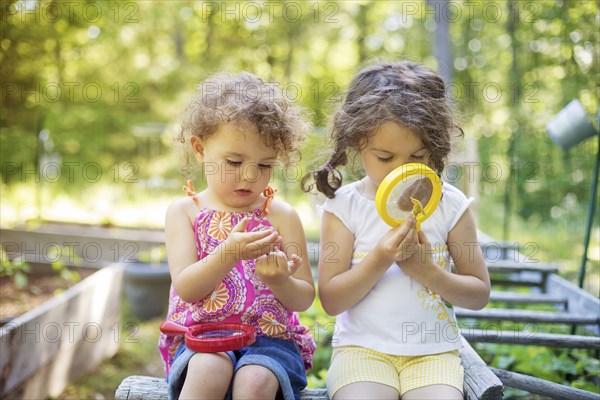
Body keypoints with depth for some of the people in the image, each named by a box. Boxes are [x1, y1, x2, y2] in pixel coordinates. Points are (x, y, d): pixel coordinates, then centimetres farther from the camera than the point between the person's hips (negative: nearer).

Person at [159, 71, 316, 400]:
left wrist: (280, 280, -19)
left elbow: (304, 299, 5)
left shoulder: (281, 215, 6)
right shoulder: (184, 211, 6)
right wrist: (228, 254, -23)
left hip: (269, 336, 1)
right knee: (210, 369, -34)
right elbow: (185, 287, -6)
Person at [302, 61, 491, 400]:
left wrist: (427, 270, -12)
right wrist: (379, 260, -18)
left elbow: (480, 294, 5)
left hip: (433, 351, 1)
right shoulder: (344, 206, -2)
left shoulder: (450, 205, 1)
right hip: (363, 347, -1)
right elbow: (331, 301, -4)